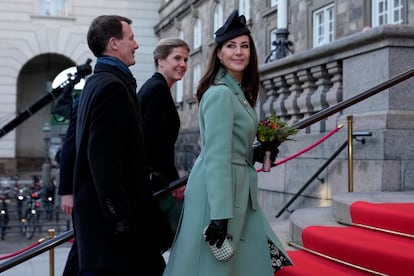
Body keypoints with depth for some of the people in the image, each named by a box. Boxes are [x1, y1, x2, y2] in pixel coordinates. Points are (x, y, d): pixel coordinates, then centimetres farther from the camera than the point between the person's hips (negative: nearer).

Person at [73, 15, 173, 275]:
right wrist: (120, 218, -22)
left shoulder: (98, 82, 16)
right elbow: (104, 158, -22)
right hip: (110, 211, -10)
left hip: (100, 207, 10)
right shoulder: (113, 86, -15)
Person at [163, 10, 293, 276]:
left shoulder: (239, 92, 13)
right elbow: (216, 157, -22)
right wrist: (220, 214, -25)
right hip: (217, 192, -10)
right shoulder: (220, 94, -16)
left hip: (237, 190, 10)